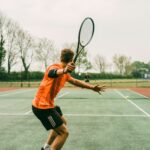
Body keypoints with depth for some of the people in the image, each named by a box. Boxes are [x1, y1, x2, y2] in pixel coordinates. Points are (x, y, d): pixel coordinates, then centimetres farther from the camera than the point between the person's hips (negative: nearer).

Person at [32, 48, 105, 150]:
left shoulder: (65, 73, 9)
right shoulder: (54, 67, -21)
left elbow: (75, 81, 22)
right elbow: (55, 72, -46)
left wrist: (92, 87, 18)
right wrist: (64, 70, -69)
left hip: (48, 104, 11)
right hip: (42, 106, -11)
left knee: (63, 122, 30)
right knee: (64, 132, -11)